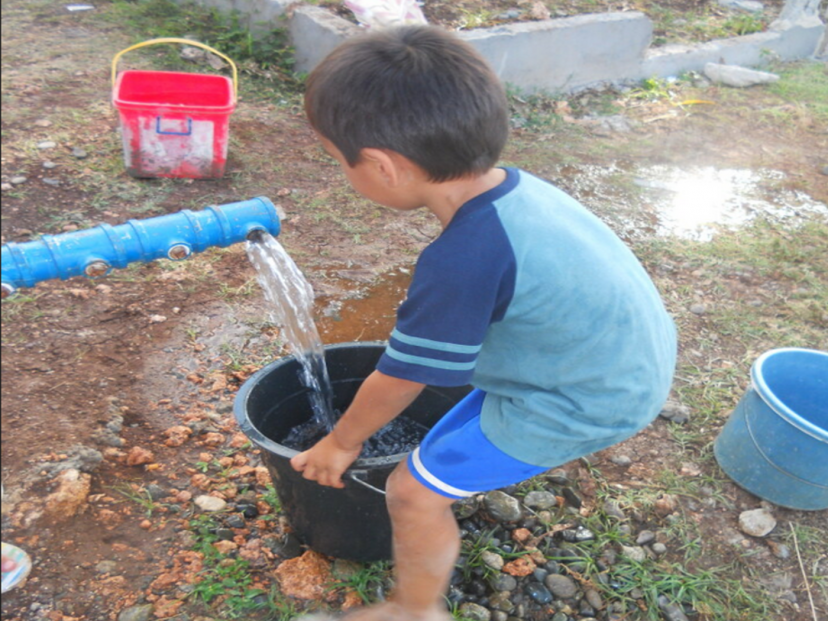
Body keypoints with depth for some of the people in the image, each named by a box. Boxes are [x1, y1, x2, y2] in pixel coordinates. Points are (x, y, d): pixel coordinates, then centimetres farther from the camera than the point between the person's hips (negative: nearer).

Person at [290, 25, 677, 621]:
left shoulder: (462, 260, -31)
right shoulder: (517, 186, -5)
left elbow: (401, 378, -16)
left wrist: (342, 442, 2)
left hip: (584, 403, -9)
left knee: (415, 491, 0)